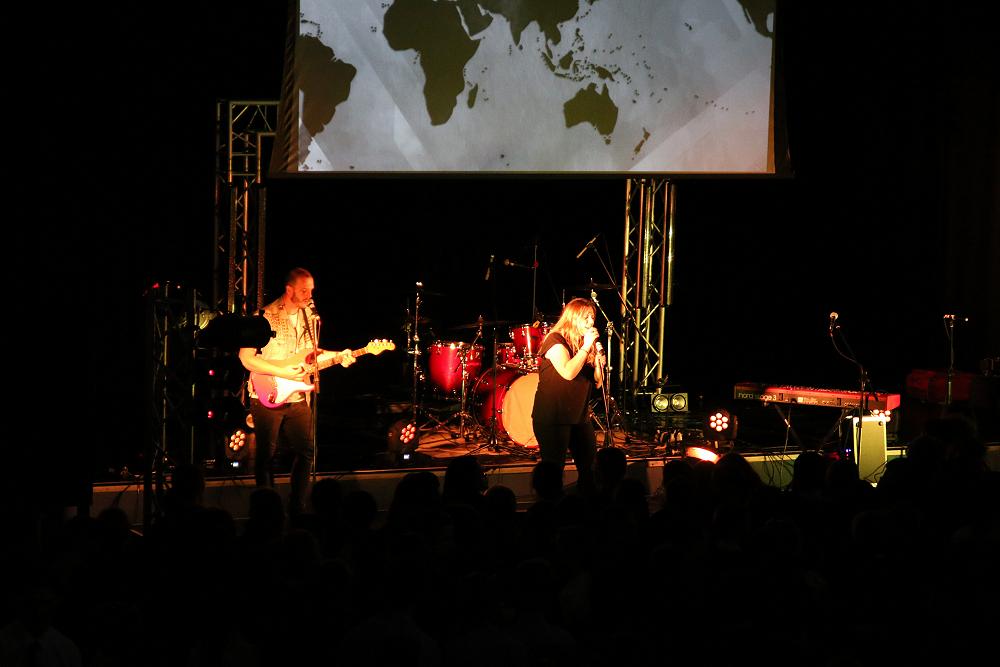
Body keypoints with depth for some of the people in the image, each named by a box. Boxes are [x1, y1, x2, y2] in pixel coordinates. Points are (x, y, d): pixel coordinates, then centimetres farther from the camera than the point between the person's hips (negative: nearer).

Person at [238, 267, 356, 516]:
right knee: (267, 455, 1)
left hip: (298, 398, 6)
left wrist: (338, 357, 0)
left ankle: (296, 509, 17)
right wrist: (282, 372, -19)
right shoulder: (267, 316, -14)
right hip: (269, 398, -6)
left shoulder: (309, 316, 8)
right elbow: (246, 357, -16)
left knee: (305, 451, 6)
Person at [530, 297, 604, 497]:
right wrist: (586, 347, -19)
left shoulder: (586, 344, 14)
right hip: (553, 417, -7)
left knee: (589, 468, 5)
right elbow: (568, 372, -26)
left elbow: (597, 383, 13)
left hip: (580, 416, 7)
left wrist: (598, 359, -5)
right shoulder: (556, 340, -9)